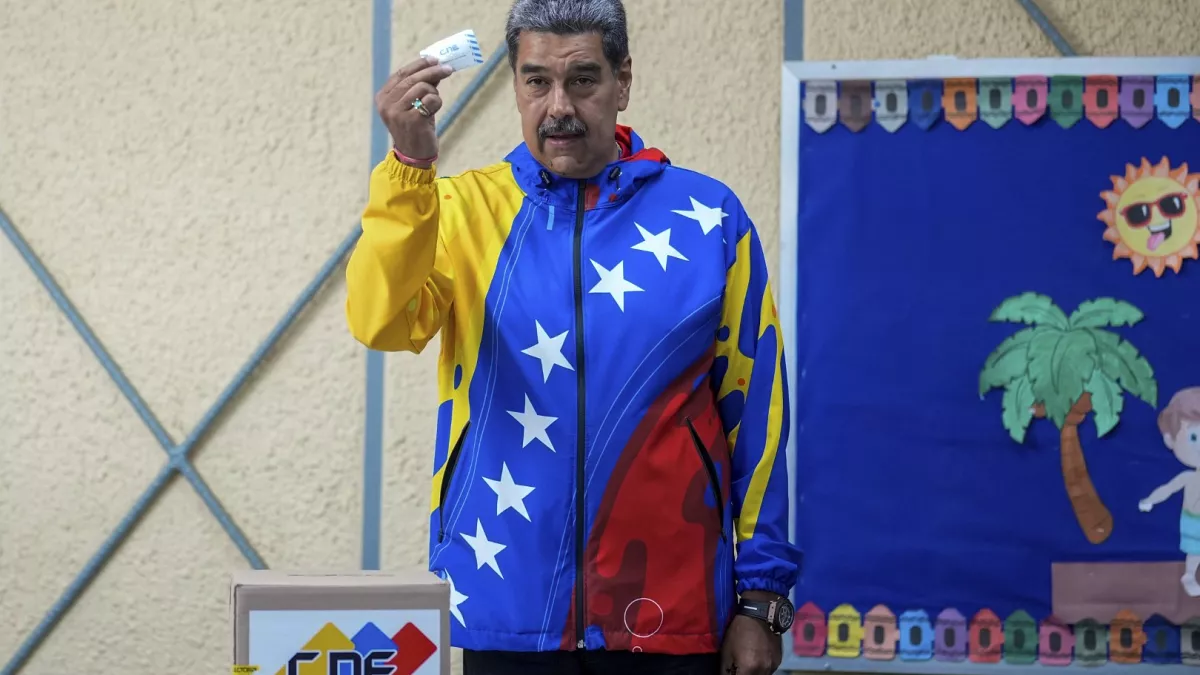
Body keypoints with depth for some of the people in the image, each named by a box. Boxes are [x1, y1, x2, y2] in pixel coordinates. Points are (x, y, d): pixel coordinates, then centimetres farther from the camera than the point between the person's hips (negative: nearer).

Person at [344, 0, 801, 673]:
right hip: (510, 615, 0)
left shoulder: (709, 219, 1)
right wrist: (411, 164, -28)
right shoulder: (468, 209, 2)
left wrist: (761, 598, 1)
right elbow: (381, 324, -16)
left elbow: (756, 413, 3)